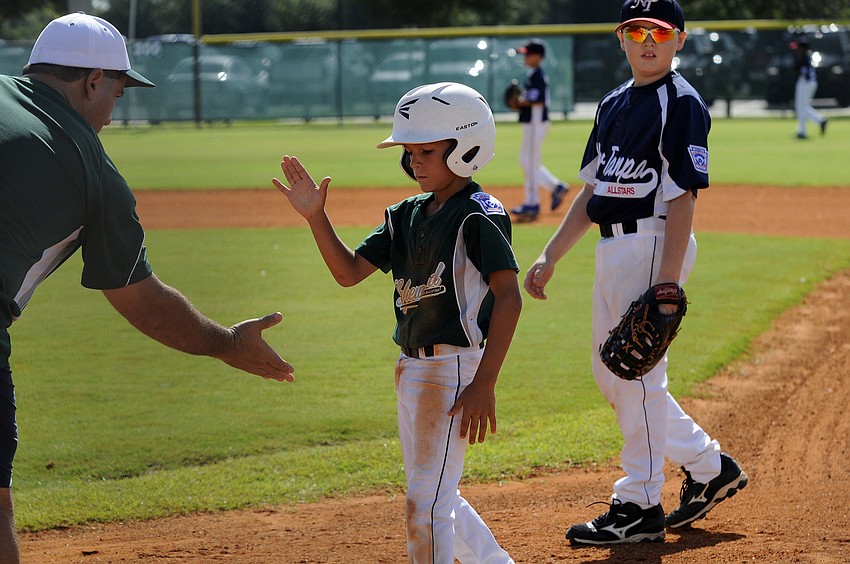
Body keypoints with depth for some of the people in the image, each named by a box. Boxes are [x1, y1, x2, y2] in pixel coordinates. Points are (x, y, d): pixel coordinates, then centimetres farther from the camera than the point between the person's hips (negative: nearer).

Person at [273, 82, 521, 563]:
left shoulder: (480, 214, -13)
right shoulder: (408, 216, 12)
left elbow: (509, 297, -19)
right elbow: (349, 271, 12)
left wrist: (484, 383, -24)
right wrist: (316, 217, -3)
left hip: (455, 367, -9)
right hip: (410, 368, 9)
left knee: (425, 504, -9)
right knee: (435, 498, 18)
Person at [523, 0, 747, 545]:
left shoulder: (681, 102, -10)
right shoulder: (613, 105, 16)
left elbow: (683, 198, -16)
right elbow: (591, 192, 20)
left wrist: (666, 284, -22)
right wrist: (550, 257, 15)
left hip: (654, 245, -9)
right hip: (612, 249, 9)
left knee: (638, 374, -6)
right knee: (611, 375, 14)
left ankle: (640, 506, 3)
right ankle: (709, 466, 25)